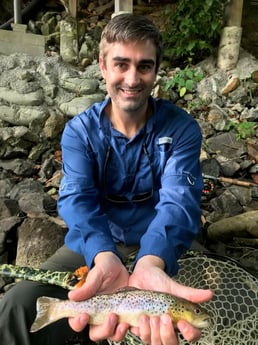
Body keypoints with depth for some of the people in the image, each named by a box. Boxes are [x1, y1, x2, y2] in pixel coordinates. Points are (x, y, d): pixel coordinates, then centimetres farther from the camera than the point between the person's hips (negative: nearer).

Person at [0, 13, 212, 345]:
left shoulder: (181, 129, -9)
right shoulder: (79, 130, -6)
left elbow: (178, 200, -24)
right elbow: (77, 200, -21)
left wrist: (150, 265, -46)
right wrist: (105, 260, -43)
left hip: (156, 249, 0)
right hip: (93, 246, 1)